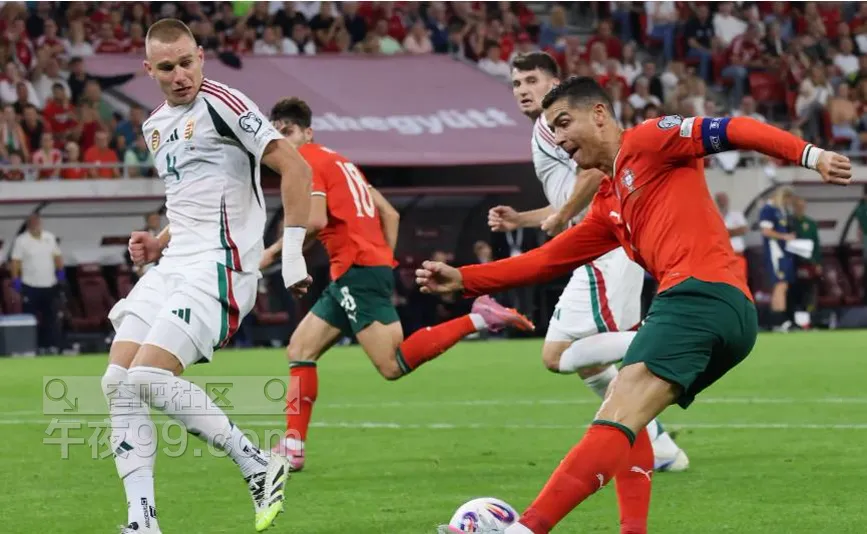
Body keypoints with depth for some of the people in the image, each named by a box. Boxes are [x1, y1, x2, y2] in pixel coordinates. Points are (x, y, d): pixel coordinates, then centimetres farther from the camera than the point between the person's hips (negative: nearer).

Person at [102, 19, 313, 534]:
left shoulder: (221, 103, -8)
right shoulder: (156, 126, 19)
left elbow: (295, 168, -14)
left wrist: (293, 250, -18)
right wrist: (158, 243, 14)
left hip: (217, 264, -9)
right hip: (173, 264, 9)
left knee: (150, 377, -22)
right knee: (118, 383, -3)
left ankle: (260, 467, -10)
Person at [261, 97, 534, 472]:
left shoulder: (305, 160, -3)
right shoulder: (338, 161, 23)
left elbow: (315, 220, -18)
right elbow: (389, 214, 22)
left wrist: (274, 251, -8)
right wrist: (385, 259, 22)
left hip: (356, 269, -10)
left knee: (394, 365, -16)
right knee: (300, 348, 11)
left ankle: (478, 319, -18)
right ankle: (292, 448, 8)